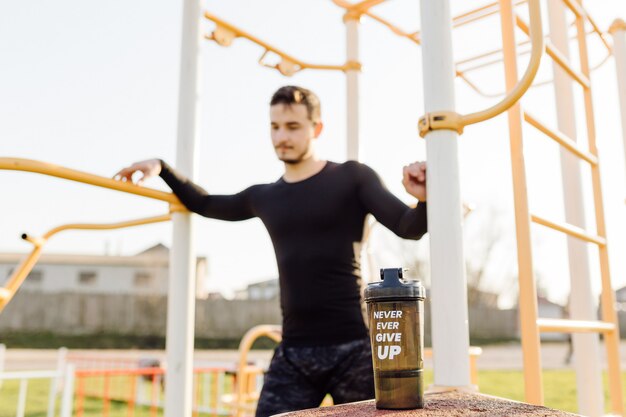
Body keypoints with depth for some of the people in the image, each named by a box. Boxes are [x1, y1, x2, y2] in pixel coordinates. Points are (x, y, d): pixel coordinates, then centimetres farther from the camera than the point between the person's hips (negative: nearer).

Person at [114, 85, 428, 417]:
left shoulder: (352, 177, 0)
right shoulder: (264, 198, 13)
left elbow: (409, 227, -12)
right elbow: (204, 205, 31)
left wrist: (424, 200, -33)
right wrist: (161, 167, 22)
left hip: (351, 347, -3)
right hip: (292, 353, 4)